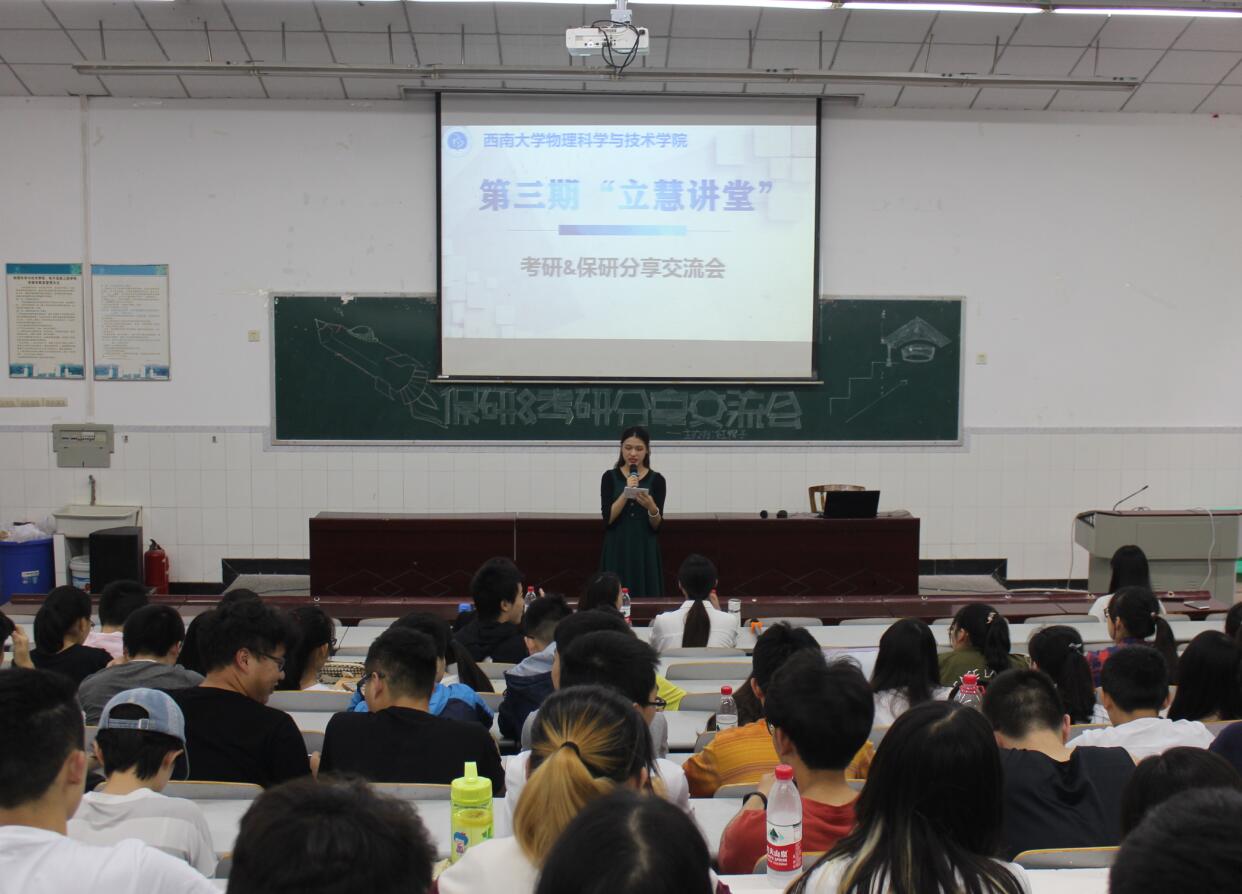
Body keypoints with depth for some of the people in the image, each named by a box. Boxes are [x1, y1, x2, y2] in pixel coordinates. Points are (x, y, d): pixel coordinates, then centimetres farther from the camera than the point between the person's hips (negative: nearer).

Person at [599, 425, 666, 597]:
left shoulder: (656, 480, 1)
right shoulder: (610, 477, 1)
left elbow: (657, 526, -2)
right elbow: (608, 518, -9)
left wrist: (651, 507, -22)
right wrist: (626, 492, -19)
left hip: (646, 551, 0)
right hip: (617, 551, 0)